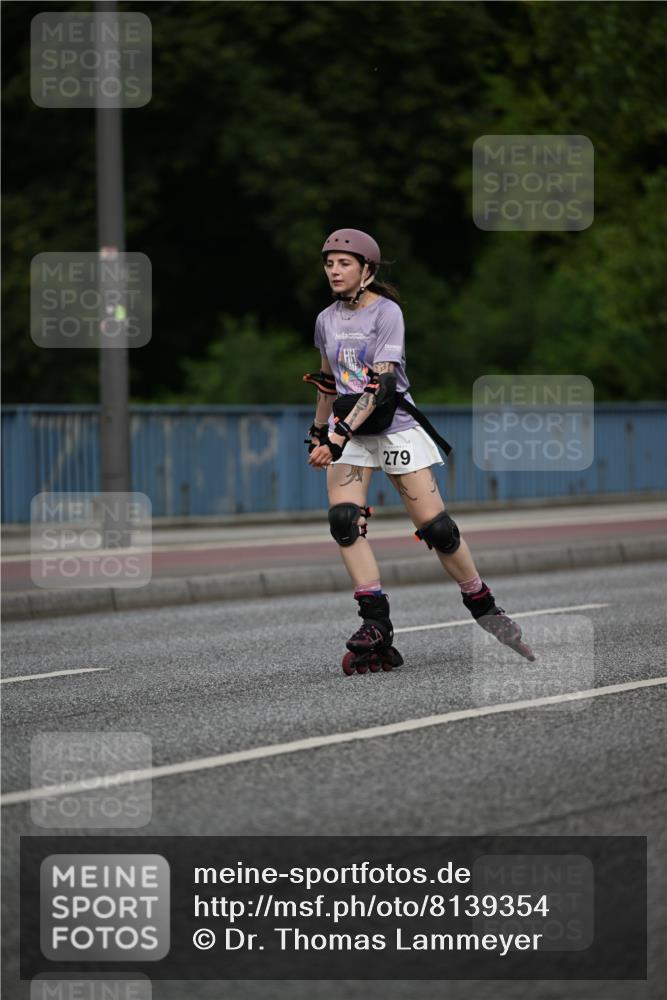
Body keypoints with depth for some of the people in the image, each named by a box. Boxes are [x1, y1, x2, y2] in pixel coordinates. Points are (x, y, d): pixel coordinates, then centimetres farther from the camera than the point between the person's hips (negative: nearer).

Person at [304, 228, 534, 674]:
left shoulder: (387, 312, -11)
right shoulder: (326, 320, 7)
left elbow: (381, 384, -21)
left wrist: (340, 433, -31)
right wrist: (319, 430, 30)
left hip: (396, 428, -4)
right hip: (347, 433, 5)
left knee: (437, 528, -8)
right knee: (343, 519, -18)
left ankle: (484, 609, 12)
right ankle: (377, 626, -18)